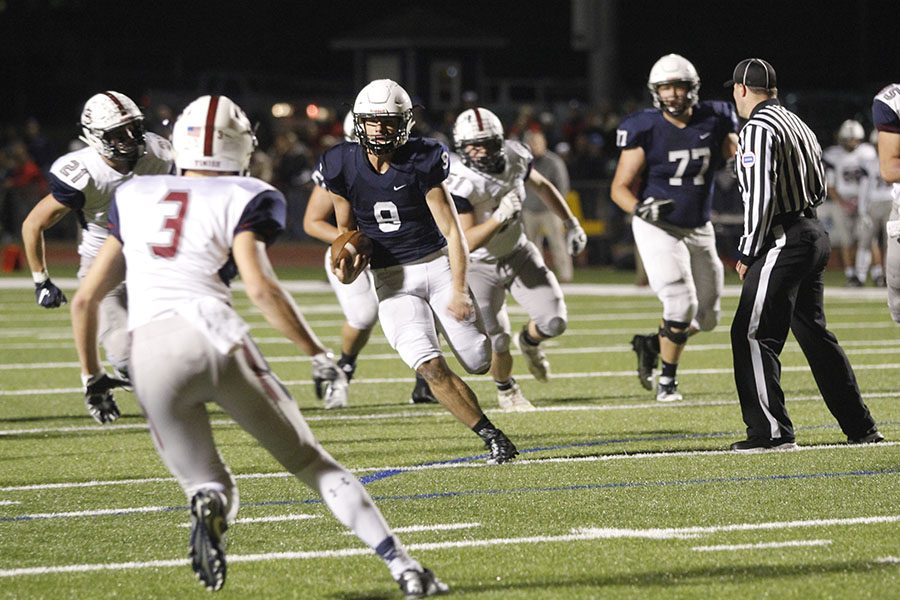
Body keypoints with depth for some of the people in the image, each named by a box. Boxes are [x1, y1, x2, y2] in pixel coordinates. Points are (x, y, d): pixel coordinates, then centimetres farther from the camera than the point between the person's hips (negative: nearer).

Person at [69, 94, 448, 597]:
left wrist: (92, 377, 33)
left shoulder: (134, 197, 23)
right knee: (311, 461, 9)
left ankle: (209, 506, -22)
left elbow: (85, 299, 22)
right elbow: (261, 287, -7)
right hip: (214, 334, -2)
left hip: (150, 354, 3)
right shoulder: (242, 199, 10)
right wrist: (320, 355, -1)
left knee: (209, 485, 16)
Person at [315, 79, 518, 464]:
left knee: (479, 363, -1)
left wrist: (458, 289, -21)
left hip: (438, 265, -1)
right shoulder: (343, 167, -6)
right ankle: (491, 437, -7)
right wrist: (348, 265, -10)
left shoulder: (422, 162, -13)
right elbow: (347, 229, 11)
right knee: (430, 367, -18)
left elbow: (452, 232, -12)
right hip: (392, 282, 1)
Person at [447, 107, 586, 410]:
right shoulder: (459, 184, -29)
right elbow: (467, 241, -32)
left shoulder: (514, 157, -12)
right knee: (497, 344, -5)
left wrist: (570, 224, 13)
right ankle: (506, 389, 29)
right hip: (479, 267, -4)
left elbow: (542, 186, 10)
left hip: (518, 254, 4)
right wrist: (500, 216, -42)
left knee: (554, 322, -7)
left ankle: (529, 341, 30)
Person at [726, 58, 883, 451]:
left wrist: (748, 253, -13)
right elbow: (820, 189, 20)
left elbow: (761, 197, -18)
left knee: (752, 334, -7)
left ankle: (772, 430, -12)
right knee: (814, 333, 17)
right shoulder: (797, 125, 16)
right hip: (814, 233, 9)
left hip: (784, 241, -9)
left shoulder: (759, 130, -12)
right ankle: (861, 427, 19)